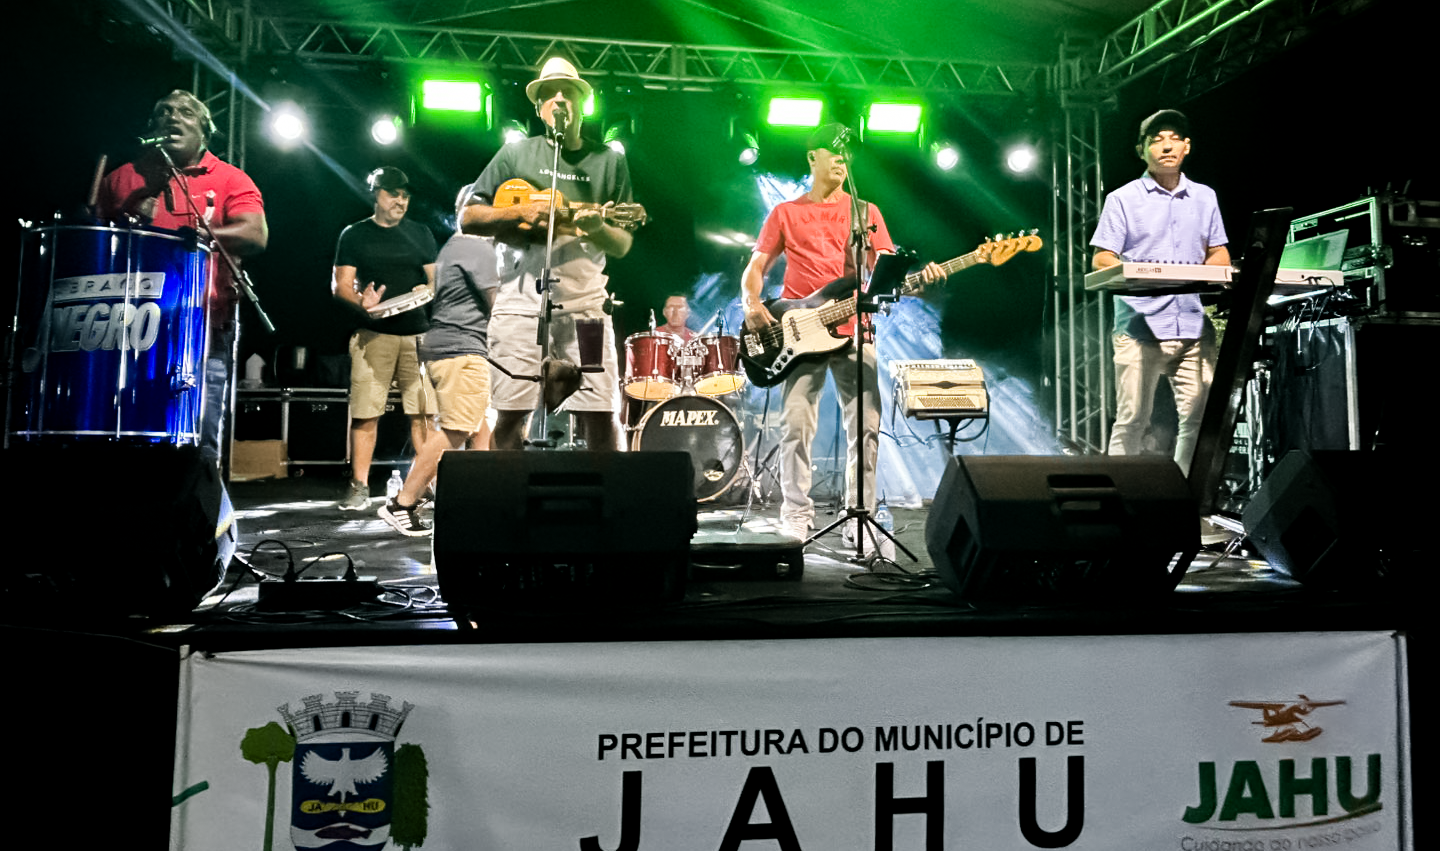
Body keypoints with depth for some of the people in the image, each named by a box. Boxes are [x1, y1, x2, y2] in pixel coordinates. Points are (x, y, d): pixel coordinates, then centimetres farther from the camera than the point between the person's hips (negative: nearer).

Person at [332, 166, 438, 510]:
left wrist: (428, 292, -9)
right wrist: (361, 301, -16)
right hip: (373, 335, -1)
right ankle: (359, 486, 4)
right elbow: (340, 284, 5)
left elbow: (436, 279, 15)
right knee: (365, 413, -3)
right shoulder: (354, 235, 10)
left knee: (424, 412, -3)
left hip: (418, 333, 2)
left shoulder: (421, 234, 16)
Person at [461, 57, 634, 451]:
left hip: (586, 304, 1)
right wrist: (520, 211, -7)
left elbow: (624, 245, 10)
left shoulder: (609, 161, 12)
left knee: (600, 417, -3)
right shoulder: (515, 154, 11)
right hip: (521, 301, 0)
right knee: (510, 415, -1)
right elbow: (469, 218, 8)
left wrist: (598, 229, -12)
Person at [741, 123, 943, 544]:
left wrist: (918, 276, -14)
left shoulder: (866, 212, 15)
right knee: (796, 424, -9)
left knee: (867, 426, -4)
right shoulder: (785, 213, 13)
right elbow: (755, 267, 12)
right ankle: (796, 514, 4)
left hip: (854, 331, 1)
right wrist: (752, 303, -8)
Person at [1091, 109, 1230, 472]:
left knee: (1201, 417, 0)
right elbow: (1101, 261, 0)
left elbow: (1219, 255, 19)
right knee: (1132, 420, -4)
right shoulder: (1122, 199, 6)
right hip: (1140, 325, -4)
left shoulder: (1205, 197, 19)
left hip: (1195, 325, 4)